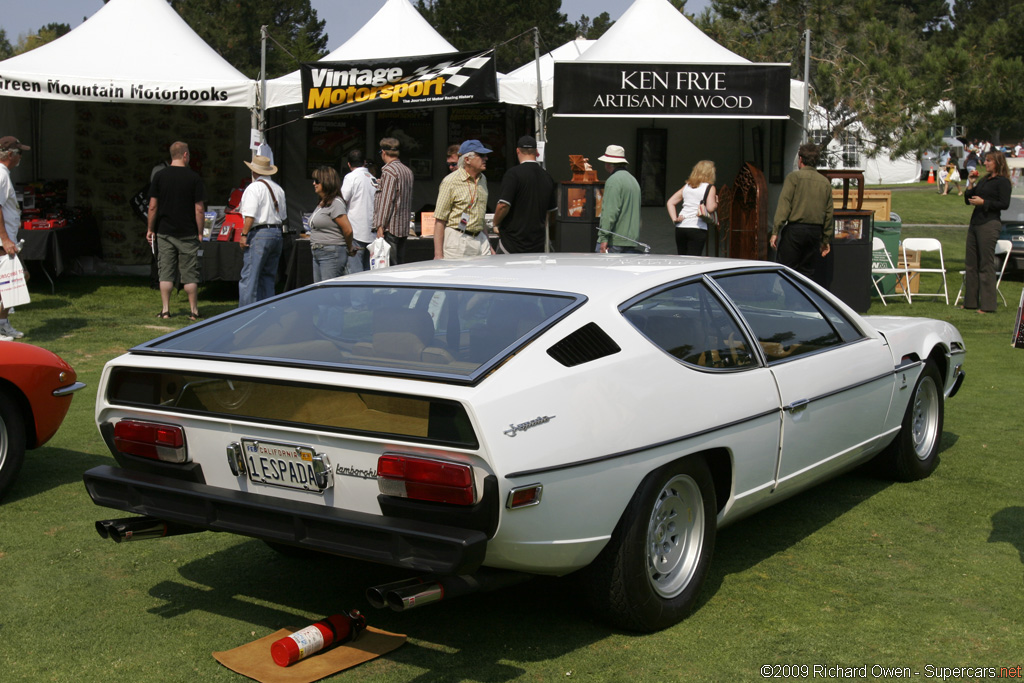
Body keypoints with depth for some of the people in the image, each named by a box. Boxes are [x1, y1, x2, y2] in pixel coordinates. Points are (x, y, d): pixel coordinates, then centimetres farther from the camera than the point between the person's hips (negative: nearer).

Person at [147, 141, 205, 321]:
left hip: (164, 232, 2)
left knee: (165, 272, 6)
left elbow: (153, 206, 0)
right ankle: (193, 311, 8)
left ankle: (165, 310, 5)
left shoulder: (159, 176, 0)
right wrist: (200, 232, 1)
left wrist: (150, 229, 10)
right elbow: (199, 209, -6)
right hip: (188, 233, -1)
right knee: (190, 273, 5)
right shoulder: (193, 177, -5)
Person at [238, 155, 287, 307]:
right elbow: (283, 216, 19)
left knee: (249, 277, -6)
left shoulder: (254, 188, -8)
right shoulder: (278, 189, 16)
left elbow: (250, 215, -16)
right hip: (277, 234, 8)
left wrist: (244, 234, -13)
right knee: (268, 277, 13)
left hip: (259, 234, -8)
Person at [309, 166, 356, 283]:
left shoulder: (336, 203, -13)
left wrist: (349, 249, -3)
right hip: (318, 254, 10)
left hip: (332, 254, -10)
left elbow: (348, 230, -17)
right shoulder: (321, 204, 16)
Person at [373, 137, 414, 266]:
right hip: (404, 228, 9)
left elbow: (386, 200, -16)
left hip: (390, 227, -9)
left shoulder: (389, 171, -10)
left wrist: (380, 226, -16)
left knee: (389, 266, -8)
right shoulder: (408, 171, 16)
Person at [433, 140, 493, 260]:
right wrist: (438, 254, -16)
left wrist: (488, 245, 21)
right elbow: (439, 220, -11)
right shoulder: (451, 181, -9)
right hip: (457, 240, -7)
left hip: (479, 239, 7)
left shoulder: (482, 179, 15)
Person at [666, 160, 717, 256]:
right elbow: (710, 208, -9)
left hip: (680, 227, 5)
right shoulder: (710, 188, 1)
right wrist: (716, 202, 10)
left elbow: (670, 202, 13)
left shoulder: (686, 187, 17)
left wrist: (674, 218, 5)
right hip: (697, 229, -5)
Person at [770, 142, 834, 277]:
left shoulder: (794, 177, -3)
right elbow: (828, 213, 13)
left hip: (795, 229, -5)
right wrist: (826, 240, 20)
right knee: (806, 272, 10)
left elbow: (784, 205, -11)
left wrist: (775, 232, -12)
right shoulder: (825, 182, 11)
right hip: (815, 232, 5)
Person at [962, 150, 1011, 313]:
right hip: (975, 223, 9)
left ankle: (987, 305, -4)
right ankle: (970, 301, 16)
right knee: (971, 263, 9)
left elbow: (1004, 204, -14)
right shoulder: (984, 180, 19)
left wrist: (983, 202, -17)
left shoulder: (1003, 182, -6)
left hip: (989, 225, -9)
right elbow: (968, 200, 20)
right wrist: (971, 184, 7)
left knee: (986, 264, -7)